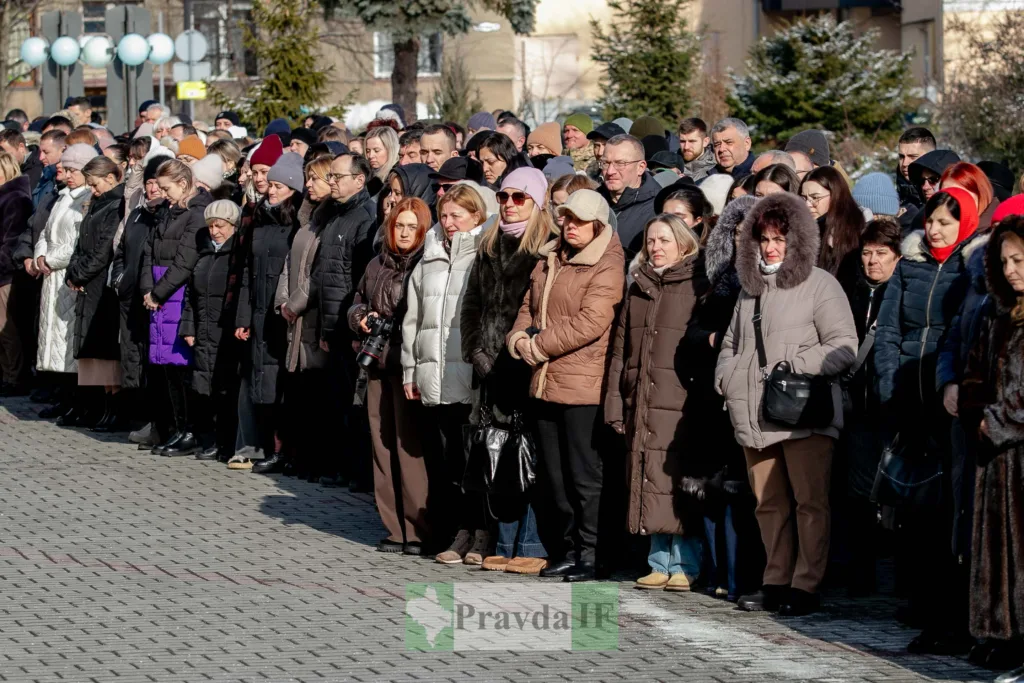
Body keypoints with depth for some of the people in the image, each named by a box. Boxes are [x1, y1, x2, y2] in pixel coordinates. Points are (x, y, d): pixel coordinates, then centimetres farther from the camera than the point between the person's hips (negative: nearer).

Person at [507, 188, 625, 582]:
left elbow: (589, 324, -20)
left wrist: (538, 346, -14)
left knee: (584, 475, -3)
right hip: (545, 383, 8)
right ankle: (566, 550, 21)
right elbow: (529, 306, 18)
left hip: (583, 386, -8)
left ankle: (590, 554, 3)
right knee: (553, 476, 13)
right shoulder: (550, 260, 15)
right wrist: (520, 338, -3)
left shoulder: (606, 267, -11)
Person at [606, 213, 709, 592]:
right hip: (641, 404, 5)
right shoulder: (638, 289, 17)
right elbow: (620, 350, 17)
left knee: (678, 485, -6)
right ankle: (660, 563, 11)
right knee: (649, 485, 5)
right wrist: (615, 403, 10)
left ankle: (685, 565, 0)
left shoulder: (698, 288, 0)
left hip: (680, 404, -5)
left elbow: (706, 346, -5)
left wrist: (703, 394, -12)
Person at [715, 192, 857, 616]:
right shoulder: (750, 290, 22)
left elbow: (844, 346, -5)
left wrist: (799, 366, -15)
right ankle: (777, 583, 12)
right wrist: (725, 376, 14)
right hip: (756, 417, 6)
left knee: (809, 500, -7)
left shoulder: (818, 285, 1)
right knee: (770, 503, 7)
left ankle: (806, 586, -5)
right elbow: (731, 343, 34)